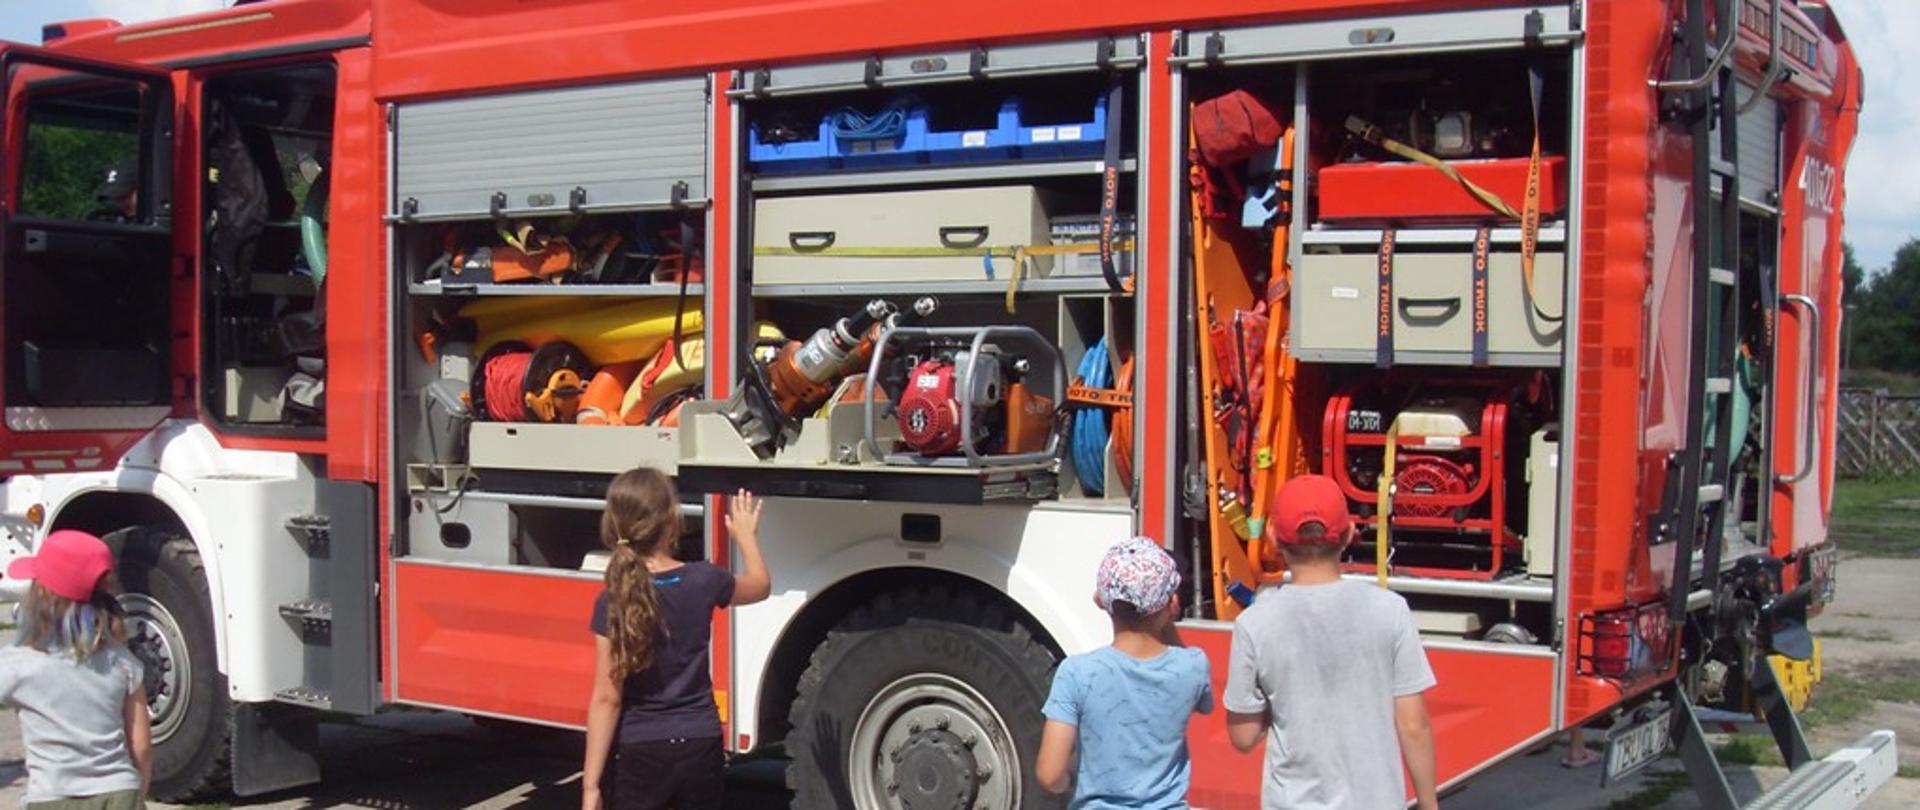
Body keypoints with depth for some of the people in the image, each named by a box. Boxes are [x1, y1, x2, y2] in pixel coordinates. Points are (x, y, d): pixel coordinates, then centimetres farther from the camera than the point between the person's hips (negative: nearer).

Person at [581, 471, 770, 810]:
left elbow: (607, 699, -14)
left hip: (637, 755, -3)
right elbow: (760, 585, 17)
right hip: (700, 747, 3)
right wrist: (745, 534, 35)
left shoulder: (613, 602, -13)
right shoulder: (703, 582, -7)